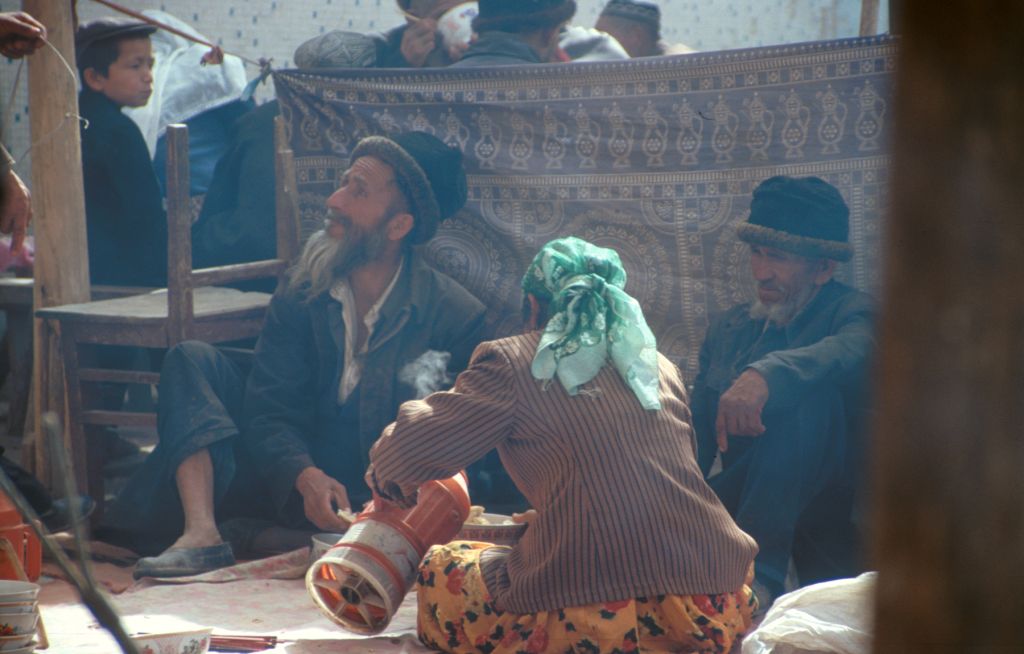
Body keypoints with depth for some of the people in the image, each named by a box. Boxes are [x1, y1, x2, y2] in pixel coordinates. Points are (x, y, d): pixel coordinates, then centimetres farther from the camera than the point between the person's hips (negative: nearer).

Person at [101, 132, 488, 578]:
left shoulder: (457, 316, -9)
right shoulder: (303, 290, 1)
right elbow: (268, 410, -5)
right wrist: (306, 477, -26)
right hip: (289, 478, 4)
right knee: (192, 360, -9)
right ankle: (200, 533, -29)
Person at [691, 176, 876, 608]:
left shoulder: (849, 312, -2)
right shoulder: (726, 329, 16)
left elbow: (851, 350, -30)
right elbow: (696, 437, 11)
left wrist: (766, 374, -50)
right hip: (742, 497, 4)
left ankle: (758, 566, -40)